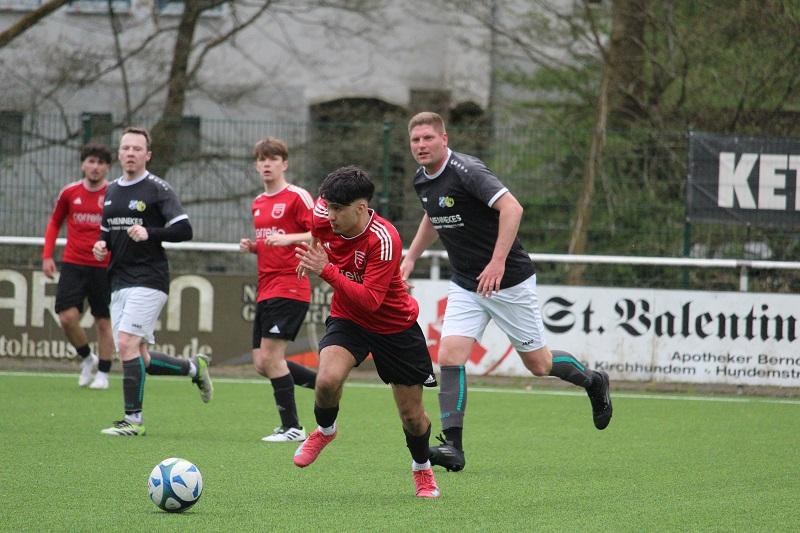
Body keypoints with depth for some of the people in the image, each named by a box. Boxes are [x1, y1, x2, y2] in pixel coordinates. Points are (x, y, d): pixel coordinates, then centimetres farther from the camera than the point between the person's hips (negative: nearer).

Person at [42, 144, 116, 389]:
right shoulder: (69, 192, 4)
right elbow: (54, 223, 17)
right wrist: (47, 256, 7)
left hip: (104, 267, -2)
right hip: (73, 265, 2)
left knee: (103, 322, 2)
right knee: (67, 317, -10)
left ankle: (102, 374, 14)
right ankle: (87, 358, 15)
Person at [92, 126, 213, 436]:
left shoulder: (157, 190, -5)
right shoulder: (111, 192, 16)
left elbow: (184, 230, -10)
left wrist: (150, 233, -23)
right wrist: (101, 245, 6)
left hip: (148, 280, -8)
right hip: (119, 280, 8)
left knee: (127, 344, -17)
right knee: (139, 359, 5)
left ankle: (133, 419, -11)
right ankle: (194, 368, 28)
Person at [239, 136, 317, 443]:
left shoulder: (297, 196, -6)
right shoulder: (257, 203, 18)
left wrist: (288, 238, -24)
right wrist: (251, 247, 8)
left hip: (289, 288, -9)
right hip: (266, 289, 9)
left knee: (271, 356, -14)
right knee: (262, 363, 5)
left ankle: (291, 427, -5)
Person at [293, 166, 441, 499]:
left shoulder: (384, 240, -32)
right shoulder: (324, 215, -16)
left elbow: (370, 300, -36)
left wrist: (326, 270, -39)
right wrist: (310, 256, 12)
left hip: (395, 325, -3)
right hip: (347, 319, 3)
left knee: (412, 415, 6)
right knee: (328, 380, -27)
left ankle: (422, 470, 36)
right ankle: (324, 430, 5)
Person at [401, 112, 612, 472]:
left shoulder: (466, 171, -21)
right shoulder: (422, 181, 5)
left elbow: (511, 208, -30)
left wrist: (498, 262, -35)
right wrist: (410, 259, 19)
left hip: (508, 280, -7)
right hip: (465, 286, 7)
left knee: (538, 364, 7)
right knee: (449, 357, -12)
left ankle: (593, 382, 36)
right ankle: (453, 447, -13)